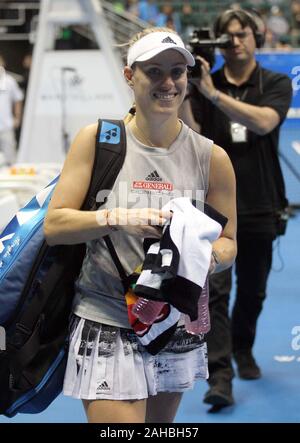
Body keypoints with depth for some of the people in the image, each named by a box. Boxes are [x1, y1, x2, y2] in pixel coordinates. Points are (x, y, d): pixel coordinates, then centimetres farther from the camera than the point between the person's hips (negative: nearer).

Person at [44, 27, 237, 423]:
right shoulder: (96, 140, -5)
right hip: (105, 326, -3)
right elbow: (53, 226, -8)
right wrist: (119, 218, -24)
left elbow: (228, 242, 6)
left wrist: (208, 258, -17)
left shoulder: (211, 158, -1)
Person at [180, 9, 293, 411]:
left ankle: (243, 351, 38)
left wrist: (214, 94, -27)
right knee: (215, 290, -11)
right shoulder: (202, 84, 1)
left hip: (260, 207, 1)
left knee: (252, 291, 14)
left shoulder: (276, 84, 0)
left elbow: (264, 121, -21)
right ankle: (220, 377, -12)